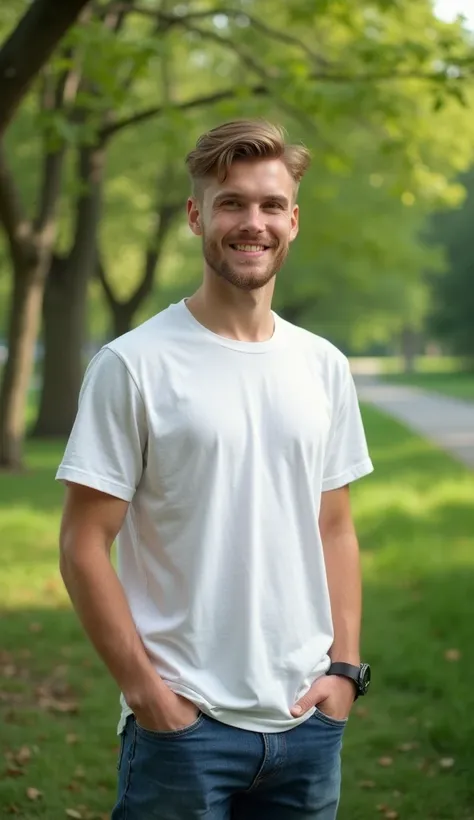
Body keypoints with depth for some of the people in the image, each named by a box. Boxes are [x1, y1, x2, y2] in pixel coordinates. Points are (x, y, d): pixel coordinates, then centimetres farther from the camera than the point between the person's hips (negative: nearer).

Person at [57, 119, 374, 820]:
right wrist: (143, 688, -12)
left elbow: (334, 531, 12)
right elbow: (85, 544, -8)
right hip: (184, 722, -4)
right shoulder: (133, 365, -8)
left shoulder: (324, 368, 8)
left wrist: (344, 666, 3)